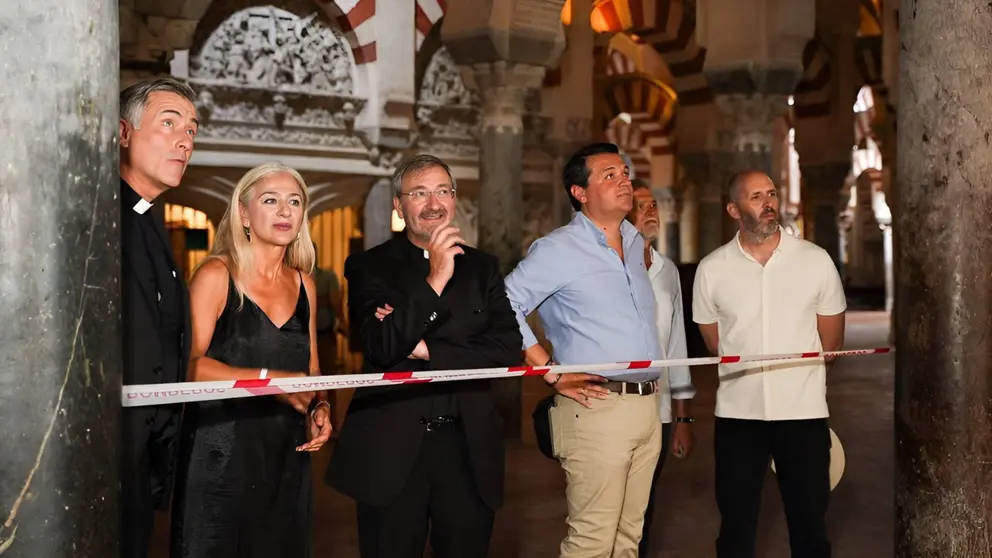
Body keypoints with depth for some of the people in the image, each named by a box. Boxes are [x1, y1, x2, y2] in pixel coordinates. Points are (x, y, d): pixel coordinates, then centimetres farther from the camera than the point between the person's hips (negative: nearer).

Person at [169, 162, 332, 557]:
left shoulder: (304, 285, 11)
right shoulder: (216, 275, -6)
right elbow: (191, 364, -16)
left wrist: (320, 407, -2)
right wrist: (269, 379, -24)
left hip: (286, 454, 5)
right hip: (221, 451, -5)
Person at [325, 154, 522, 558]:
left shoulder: (482, 267, 9)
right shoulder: (369, 267, -1)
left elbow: (508, 348, -3)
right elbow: (382, 349, -15)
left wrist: (426, 349, -11)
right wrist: (434, 279, -21)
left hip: (468, 447, 3)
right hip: (392, 449, -2)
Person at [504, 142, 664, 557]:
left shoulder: (636, 243, 15)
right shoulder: (558, 249, -7)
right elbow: (505, 308, -13)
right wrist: (553, 373, -13)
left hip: (648, 407, 7)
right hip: (597, 408, -7)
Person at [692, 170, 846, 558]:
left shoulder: (816, 260, -1)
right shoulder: (711, 270, -1)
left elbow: (832, 340, 8)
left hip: (804, 411, 0)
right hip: (737, 413, 0)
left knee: (810, 525, 9)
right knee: (736, 527, 10)